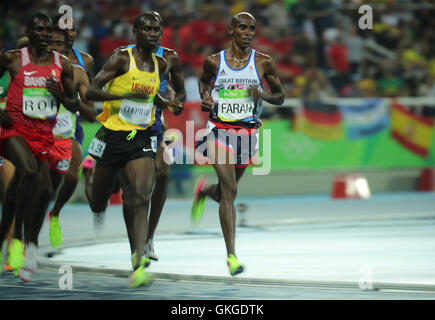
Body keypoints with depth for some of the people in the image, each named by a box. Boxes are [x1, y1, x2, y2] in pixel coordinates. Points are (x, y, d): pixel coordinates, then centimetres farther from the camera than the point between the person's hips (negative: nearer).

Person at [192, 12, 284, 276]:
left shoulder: (263, 63, -1)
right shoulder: (214, 62, -1)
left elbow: (280, 97, 7)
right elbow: (203, 80, 21)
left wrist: (262, 94, -14)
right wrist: (205, 98, -1)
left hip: (247, 134, 2)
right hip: (219, 131, -2)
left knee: (225, 192, 15)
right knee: (230, 189, -17)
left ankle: (204, 191, 55)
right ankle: (232, 255, -18)